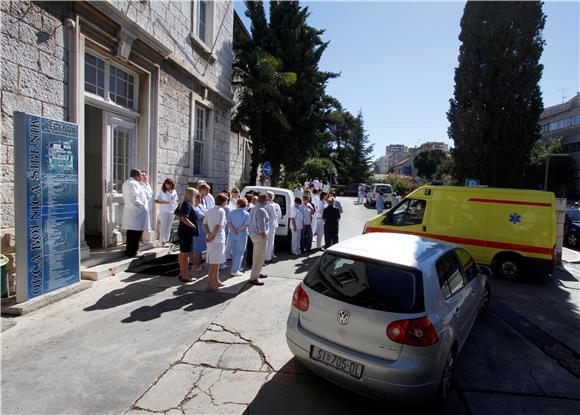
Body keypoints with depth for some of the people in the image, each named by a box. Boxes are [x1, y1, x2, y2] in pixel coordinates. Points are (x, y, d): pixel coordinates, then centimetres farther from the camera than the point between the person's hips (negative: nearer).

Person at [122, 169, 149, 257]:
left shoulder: (126, 183, 16)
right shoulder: (134, 184, -17)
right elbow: (134, 199, -25)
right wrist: (143, 206, -14)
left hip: (129, 211, 10)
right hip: (136, 212, -10)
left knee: (131, 232, 16)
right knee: (136, 232, -2)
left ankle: (129, 250, 25)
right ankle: (131, 252, 3)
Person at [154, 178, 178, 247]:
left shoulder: (174, 191, 8)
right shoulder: (162, 191, -4)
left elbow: (176, 201, 18)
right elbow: (156, 201, -6)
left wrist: (176, 208, 1)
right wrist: (163, 202, -20)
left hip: (172, 211, 4)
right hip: (163, 211, -4)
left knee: (169, 226, 9)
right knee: (163, 226, -3)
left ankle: (167, 240, 17)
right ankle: (163, 241, 2)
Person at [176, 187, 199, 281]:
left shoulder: (183, 203, 10)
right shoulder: (188, 205, -19)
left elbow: (177, 214, 22)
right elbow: (184, 219, -29)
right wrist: (194, 226, -20)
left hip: (182, 230, 10)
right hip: (187, 232, -10)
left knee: (182, 253, 16)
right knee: (186, 254, -2)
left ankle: (182, 273, 26)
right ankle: (185, 276, 6)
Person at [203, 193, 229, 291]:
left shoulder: (209, 211, 13)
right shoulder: (221, 211, -11)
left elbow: (204, 224, 6)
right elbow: (218, 225, -21)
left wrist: (209, 234, -6)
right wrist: (212, 236, -14)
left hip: (211, 240, 8)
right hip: (218, 239, -8)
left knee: (216, 262, 19)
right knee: (215, 263, -2)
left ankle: (216, 281, 31)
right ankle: (210, 285, 0)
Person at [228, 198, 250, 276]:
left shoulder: (232, 212, 3)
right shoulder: (246, 214, -9)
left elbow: (228, 222, -6)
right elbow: (245, 226, -16)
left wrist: (233, 229, -14)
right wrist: (238, 230, -9)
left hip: (232, 235, 5)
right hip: (242, 235, -5)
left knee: (234, 252, 17)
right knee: (239, 253, 3)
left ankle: (234, 269, 25)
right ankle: (235, 271, 3)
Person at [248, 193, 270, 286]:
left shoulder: (253, 209, 12)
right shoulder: (262, 210, -19)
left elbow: (250, 222, 16)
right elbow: (261, 224, -25)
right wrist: (263, 234, -21)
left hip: (253, 234, 10)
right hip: (260, 236, -10)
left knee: (257, 256, 22)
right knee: (259, 257, -4)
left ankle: (257, 273, 36)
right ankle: (253, 278, -1)